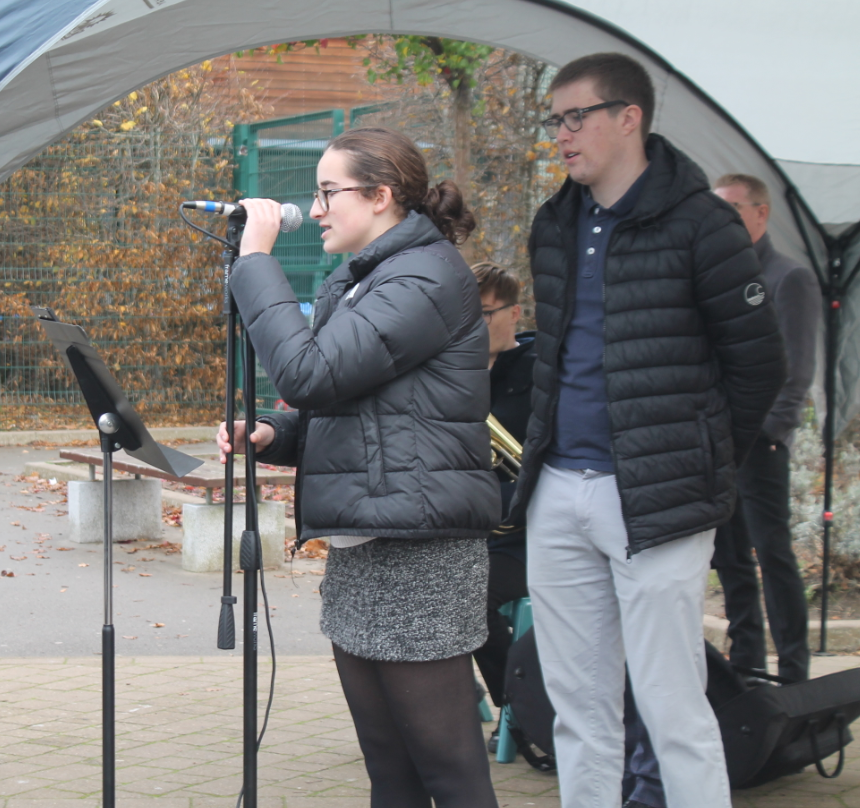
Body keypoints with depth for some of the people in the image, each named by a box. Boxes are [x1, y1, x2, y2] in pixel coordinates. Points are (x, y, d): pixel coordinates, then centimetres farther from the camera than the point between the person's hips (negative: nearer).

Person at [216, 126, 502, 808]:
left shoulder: (427, 275, -13)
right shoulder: (354, 284, 18)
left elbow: (311, 374, -21)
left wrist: (256, 260, -13)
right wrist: (268, 434, 5)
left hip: (419, 553, -10)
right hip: (358, 550, 10)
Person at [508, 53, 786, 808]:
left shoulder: (698, 223, -8)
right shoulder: (554, 226, 12)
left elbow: (759, 363, -4)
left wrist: (704, 464, 1)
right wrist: (550, 450, 15)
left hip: (654, 505, -6)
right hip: (559, 494, 6)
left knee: (672, 710, -3)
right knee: (579, 711, 12)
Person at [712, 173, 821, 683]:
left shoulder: (789, 278, -2)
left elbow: (797, 369, -8)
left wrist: (770, 430, -15)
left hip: (757, 441, -7)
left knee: (772, 552, -8)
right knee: (731, 556, 8)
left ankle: (794, 671, -5)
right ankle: (746, 664, 15)